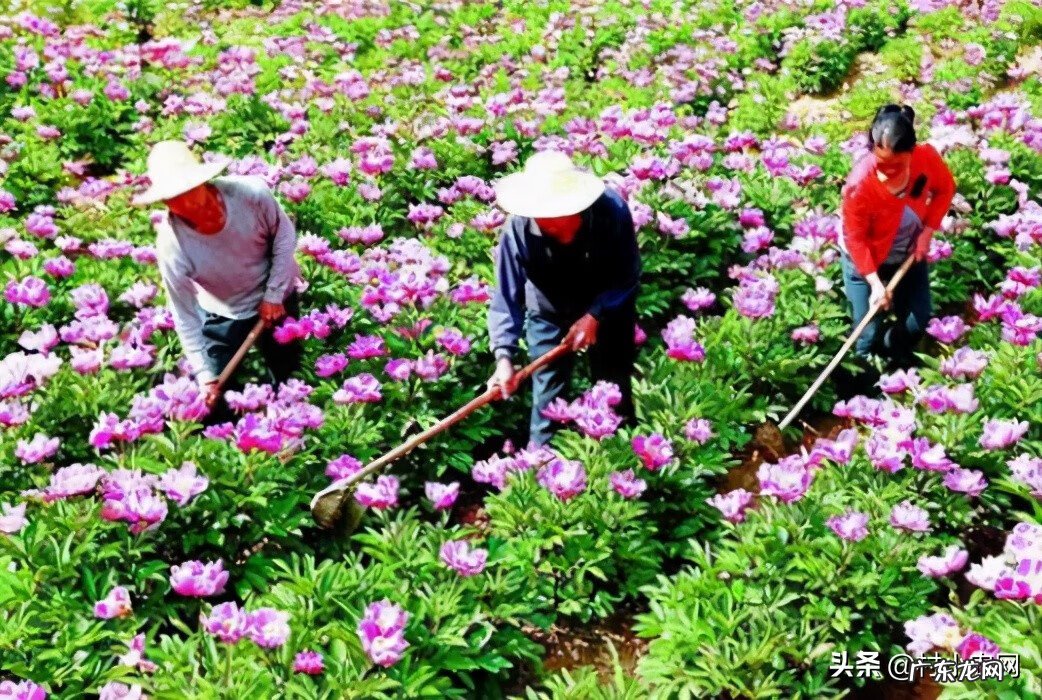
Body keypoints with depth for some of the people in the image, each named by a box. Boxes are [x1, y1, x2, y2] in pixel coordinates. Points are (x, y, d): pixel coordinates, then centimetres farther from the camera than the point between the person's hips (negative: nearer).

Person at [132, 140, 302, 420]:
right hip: (224, 312, -1)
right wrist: (206, 376, -21)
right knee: (213, 397, 3)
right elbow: (185, 317, -22)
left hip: (277, 295, 1)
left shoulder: (251, 192, -34)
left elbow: (284, 234, -13)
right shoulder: (172, 247, -34)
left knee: (287, 377, 18)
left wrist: (274, 294, -14)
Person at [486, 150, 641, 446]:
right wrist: (504, 356, -40)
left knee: (614, 387, 12)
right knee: (548, 390, 2)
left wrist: (595, 316, -29)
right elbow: (507, 297, -30)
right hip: (549, 313, 0)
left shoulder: (613, 210, -33)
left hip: (609, 308, 1)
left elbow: (629, 276, -20)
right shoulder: (518, 228, -33)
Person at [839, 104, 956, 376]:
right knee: (869, 333, 0)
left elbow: (945, 190, -4)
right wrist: (875, 283, -29)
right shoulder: (859, 184, -37)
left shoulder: (927, 158, -27)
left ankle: (898, 364, 42)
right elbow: (854, 239, -24)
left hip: (910, 253, 4)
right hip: (865, 258, -4)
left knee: (918, 320, 12)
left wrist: (927, 232, -15)